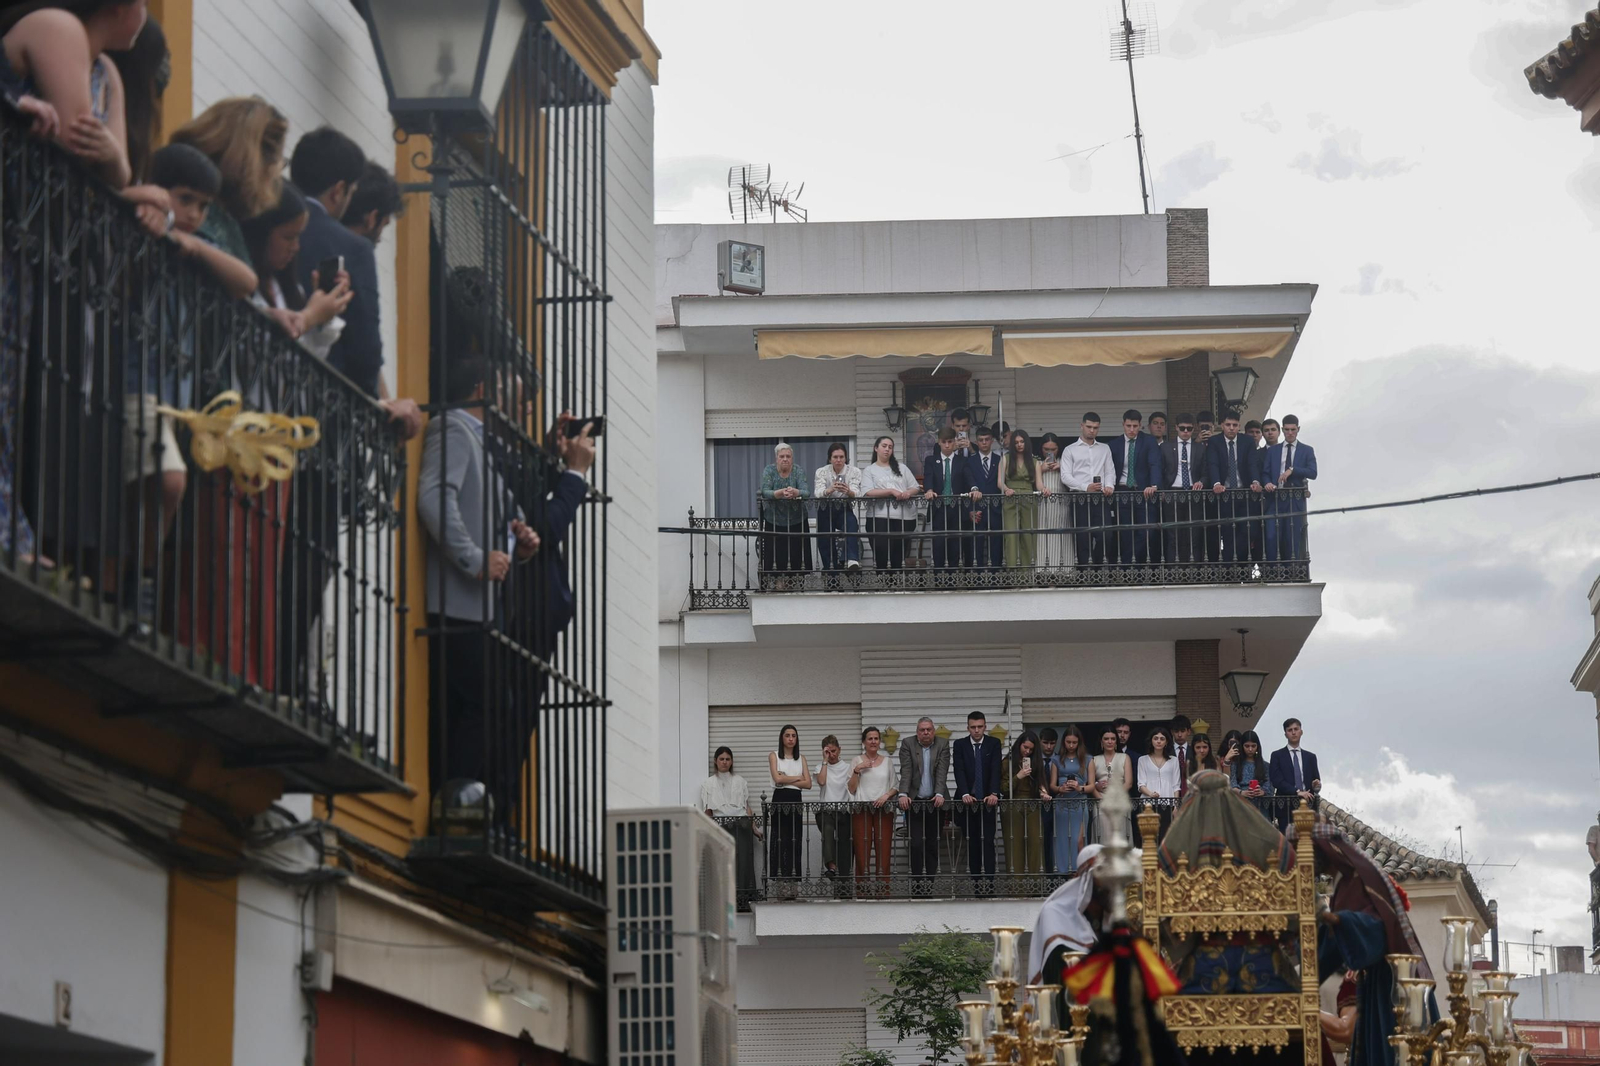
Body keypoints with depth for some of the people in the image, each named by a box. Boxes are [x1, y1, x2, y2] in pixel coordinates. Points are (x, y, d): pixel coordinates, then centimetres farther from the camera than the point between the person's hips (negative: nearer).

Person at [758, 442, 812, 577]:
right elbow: (765, 492, -16)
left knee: (797, 559, -3)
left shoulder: (798, 471, -2)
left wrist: (795, 492, -38)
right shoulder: (769, 470, -3)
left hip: (796, 522, 1)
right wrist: (781, 493, -36)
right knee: (775, 559, -7)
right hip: (774, 522, -1)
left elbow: (807, 493, -15)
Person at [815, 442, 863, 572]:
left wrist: (848, 491, -42)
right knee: (825, 544, -6)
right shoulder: (821, 472, -3)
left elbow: (856, 494, -17)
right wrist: (830, 489, -42)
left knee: (851, 523, -32)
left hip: (844, 510, -1)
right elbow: (818, 493, -20)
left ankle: (852, 560, -45)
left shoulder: (854, 471, -2)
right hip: (825, 511, 1)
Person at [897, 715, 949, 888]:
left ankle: (931, 881, 10)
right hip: (914, 802, -1)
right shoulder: (908, 745, 1)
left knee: (933, 845, 4)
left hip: (935, 802, 1)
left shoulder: (943, 745, 2)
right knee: (916, 844, -8)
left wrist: (939, 794, -22)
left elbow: (942, 771, -8)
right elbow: (905, 772, -9)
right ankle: (917, 881, -4)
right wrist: (903, 794, -22)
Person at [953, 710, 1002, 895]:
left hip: (987, 800, -1)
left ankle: (989, 880, -13)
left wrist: (994, 793, -24)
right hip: (968, 801, 1)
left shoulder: (993, 744, 3)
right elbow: (959, 772, -8)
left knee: (988, 841, -7)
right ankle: (975, 879, 4)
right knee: (972, 843, 2)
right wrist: (965, 794, -24)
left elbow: (996, 770, -9)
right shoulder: (959, 745, 3)